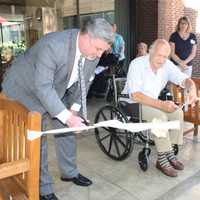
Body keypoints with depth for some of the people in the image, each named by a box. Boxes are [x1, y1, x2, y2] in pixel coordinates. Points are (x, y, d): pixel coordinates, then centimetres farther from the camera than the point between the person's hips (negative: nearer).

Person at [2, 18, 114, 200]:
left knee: (67, 130, 12)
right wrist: (67, 117, -39)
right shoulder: (53, 46, -38)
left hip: (57, 90, 7)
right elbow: (42, 87, -37)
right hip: (27, 90, -6)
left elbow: (84, 81, -2)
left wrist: (74, 108, -8)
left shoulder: (94, 51, -15)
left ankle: (69, 172, 33)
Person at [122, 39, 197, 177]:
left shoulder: (167, 65, -4)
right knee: (160, 116, -29)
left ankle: (170, 153, -5)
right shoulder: (137, 64, -21)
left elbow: (184, 79, -7)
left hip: (154, 102, 6)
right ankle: (162, 159, -18)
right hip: (133, 102, -6)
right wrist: (161, 104, -35)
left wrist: (192, 88, -34)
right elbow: (136, 95, -27)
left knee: (178, 112, -14)